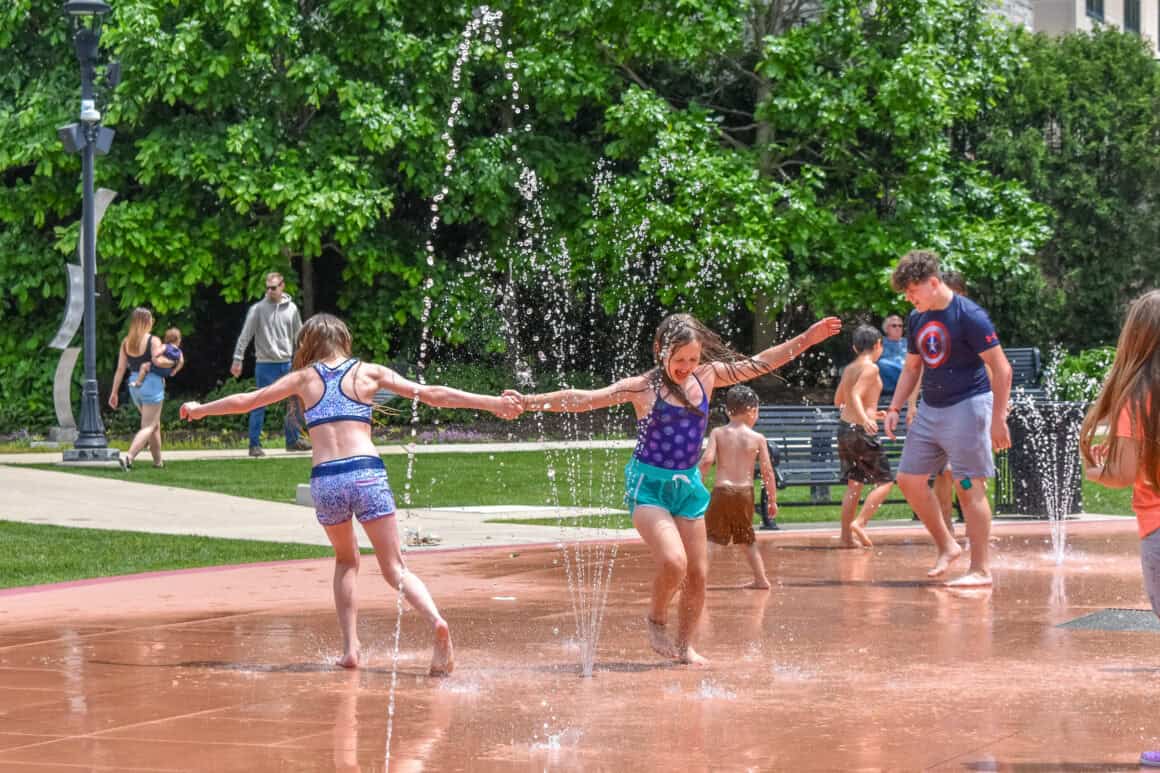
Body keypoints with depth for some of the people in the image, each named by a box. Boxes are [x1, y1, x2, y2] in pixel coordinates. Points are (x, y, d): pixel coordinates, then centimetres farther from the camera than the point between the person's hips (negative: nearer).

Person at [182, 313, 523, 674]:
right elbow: (430, 394, 9)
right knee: (395, 569, 1)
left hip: (325, 480, 1)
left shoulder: (305, 377, 16)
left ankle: (350, 647, 12)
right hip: (367, 473, -1)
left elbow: (244, 401, 23)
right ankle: (436, 620, -26)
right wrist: (492, 403, 11)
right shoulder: (368, 372, 13)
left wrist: (198, 409, 40)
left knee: (346, 561, 25)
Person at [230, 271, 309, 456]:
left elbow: (298, 335, 14)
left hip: (287, 364, 4)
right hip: (265, 364, -4)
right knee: (260, 405, -3)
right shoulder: (258, 309, -5)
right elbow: (245, 336, -6)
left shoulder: (291, 308, 6)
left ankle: (292, 440, 19)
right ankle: (254, 444, 1)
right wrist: (237, 359, -12)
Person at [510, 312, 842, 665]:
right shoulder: (643, 387, -10)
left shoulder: (707, 377, 3)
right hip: (649, 485, -5)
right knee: (673, 562, -23)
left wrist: (807, 339, 11)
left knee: (697, 573, 4)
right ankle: (656, 620, 5)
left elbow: (759, 363, 12)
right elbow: (585, 399, -16)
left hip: (688, 484, 5)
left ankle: (684, 645, 22)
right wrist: (529, 402, -25)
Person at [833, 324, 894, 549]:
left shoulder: (849, 369, 13)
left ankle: (847, 536, 11)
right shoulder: (870, 368, -9)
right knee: (885, 481, 1)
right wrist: (865, 419, -38)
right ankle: (859, 522, -13)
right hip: (861, 430, -8)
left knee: (854, 483, 13)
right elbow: (856, 395, -22)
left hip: (844, 427, 8)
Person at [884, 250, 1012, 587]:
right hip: (930, 408, 8)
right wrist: (894, 408, 10)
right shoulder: (917, 318, 8)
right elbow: (912, 367, 20)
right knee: (909, 479, 7)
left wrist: (998, 419, -18)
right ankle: (947, 547, 22)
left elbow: (1001, 368, -15)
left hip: (968, 405, -8)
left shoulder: (969, 316, -15)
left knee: (969, 487, -8)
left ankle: (981, 569, -3)